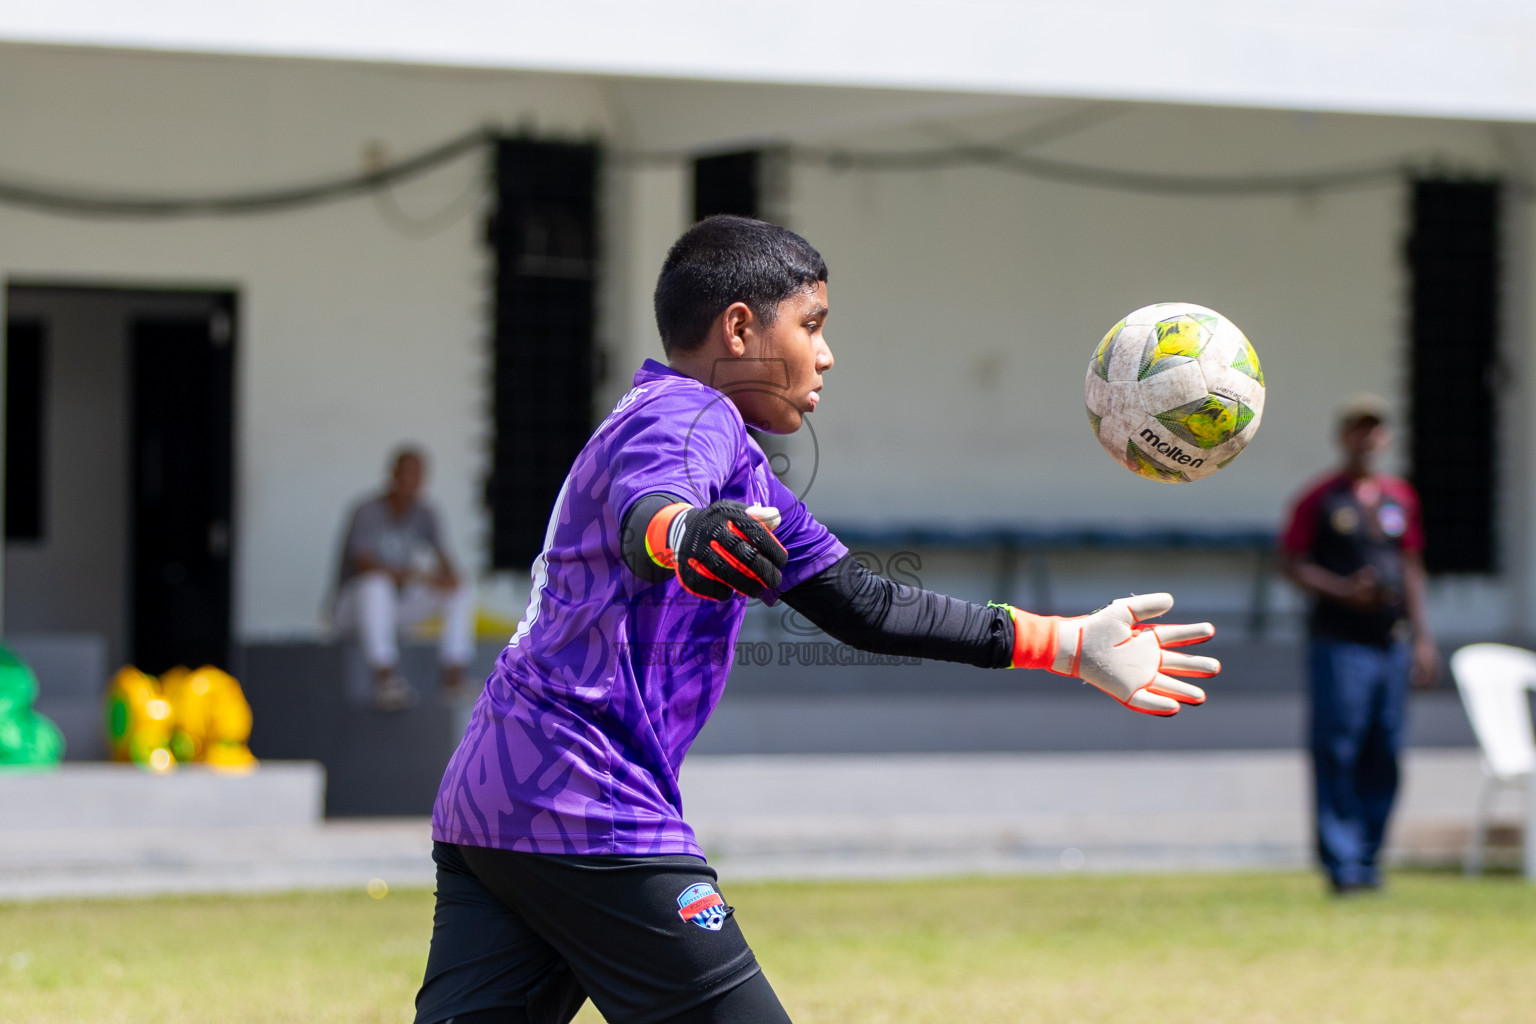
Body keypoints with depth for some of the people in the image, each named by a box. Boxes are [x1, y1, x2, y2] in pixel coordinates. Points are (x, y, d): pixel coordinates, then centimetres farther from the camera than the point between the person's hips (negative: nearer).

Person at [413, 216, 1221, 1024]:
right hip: (587, 809, -10)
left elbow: (859, 606, 28)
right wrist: (683, 533, -54)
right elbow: (645, 512, -29)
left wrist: (1066, 646, 28)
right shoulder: (686, 414, -5)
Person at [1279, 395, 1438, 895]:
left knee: (1383, 755, 6)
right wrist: (1342, 590, -16)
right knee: (1337, 752, -9)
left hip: (1391, 642, 5)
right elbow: (1291, 564, -2)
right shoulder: (1319, 498, -1)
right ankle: (1341, 863, -7)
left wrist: (1422, 636, 16)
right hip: (1338, 642, -5)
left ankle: (1369, 859, 13)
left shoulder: (1400, 497, 15)